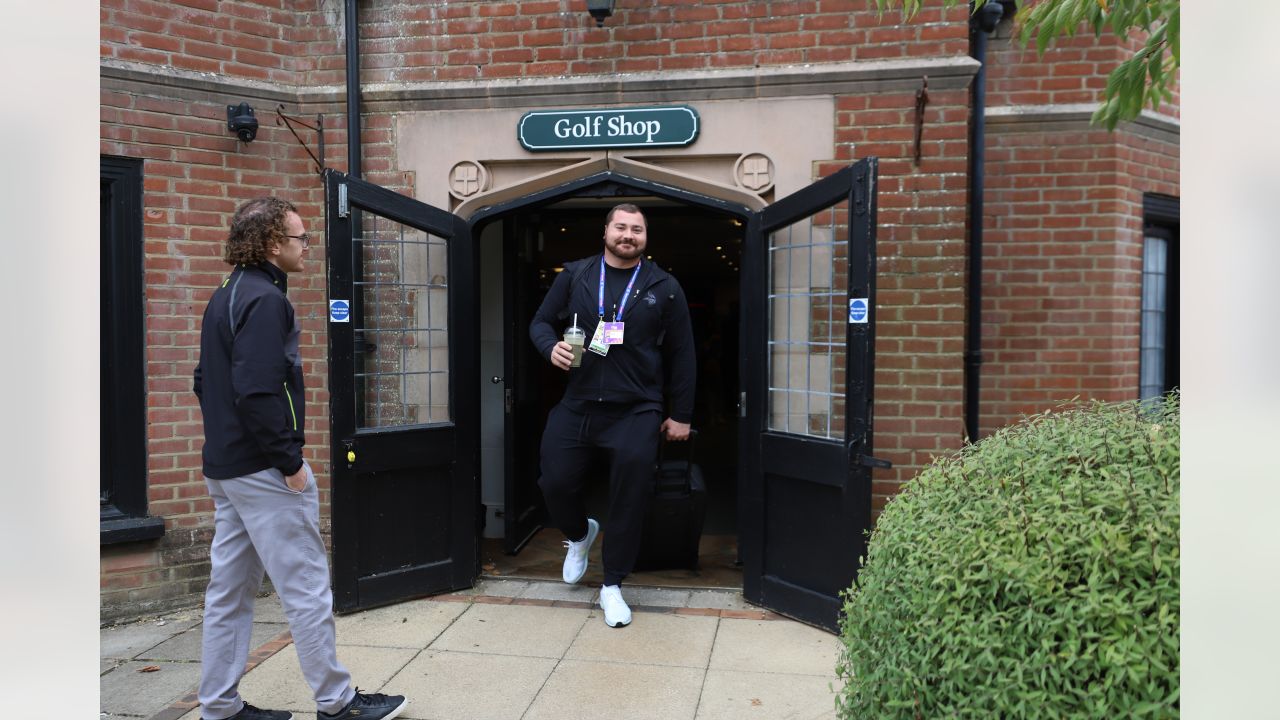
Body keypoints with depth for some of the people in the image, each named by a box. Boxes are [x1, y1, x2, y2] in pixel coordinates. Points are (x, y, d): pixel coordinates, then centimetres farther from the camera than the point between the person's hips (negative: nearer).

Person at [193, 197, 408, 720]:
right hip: (263, 469, -10)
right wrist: (290, 461, -18)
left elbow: (205, 381, 19)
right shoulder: (264, 299, -16)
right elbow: (258, 392, -25)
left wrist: (228, 441, 20)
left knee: (229, 589, 15)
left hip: (225, 465, 10)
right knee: (306, 586, 0)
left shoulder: (225, 297, 14)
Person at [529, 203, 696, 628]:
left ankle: (613, 586, 20)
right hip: (575, 406, 2)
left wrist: (681, 415, 4)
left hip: (635, 411, -1)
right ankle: (579, 534, 39)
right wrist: (551, 347, -12)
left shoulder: (663, 287, 3)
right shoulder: (574, 275, 6)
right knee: (555, 483, 3)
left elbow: (681, 354, 5)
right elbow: (541, 322, 12)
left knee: (630, 499, 0)